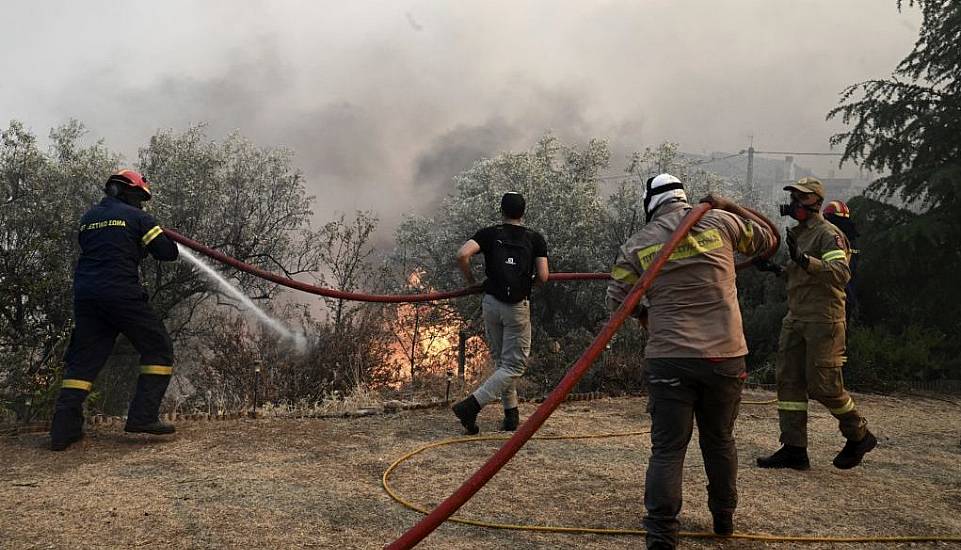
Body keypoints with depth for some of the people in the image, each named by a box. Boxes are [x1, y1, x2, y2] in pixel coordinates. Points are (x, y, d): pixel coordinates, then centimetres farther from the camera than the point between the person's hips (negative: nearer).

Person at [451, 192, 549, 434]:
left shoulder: (489, 234, 4)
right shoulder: (535, 238, 3)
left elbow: (462, 255, -13)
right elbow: (543, 277, -5)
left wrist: (470, 281, 4)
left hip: (491, 302, 3)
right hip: (518, 307, -3)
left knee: (501, 361, 17)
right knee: (514, 366, 1)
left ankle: (511, 415, 18)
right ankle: (471, 405, -15)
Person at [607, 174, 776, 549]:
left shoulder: (637, 244, 2)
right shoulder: (721, 222, 3)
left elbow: (616, 299, 3)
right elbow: (766, 239, 20)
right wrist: (728, 207, 28)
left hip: (669, 359, -1)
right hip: (725, 356, 2)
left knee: (667, 448, 2)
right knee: (720, 440, 18)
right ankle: (724, 519, 32)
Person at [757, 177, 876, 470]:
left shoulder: (828, 234, -10)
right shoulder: (797, 234, 18)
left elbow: (841, 273, -27)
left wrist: (804, 260, -37)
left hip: (823, 319, -9)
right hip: (796, 319, 9)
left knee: (822, 385, -7)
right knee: (789, 381, 4)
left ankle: (859, 436, 16)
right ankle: (794, 449, 8)